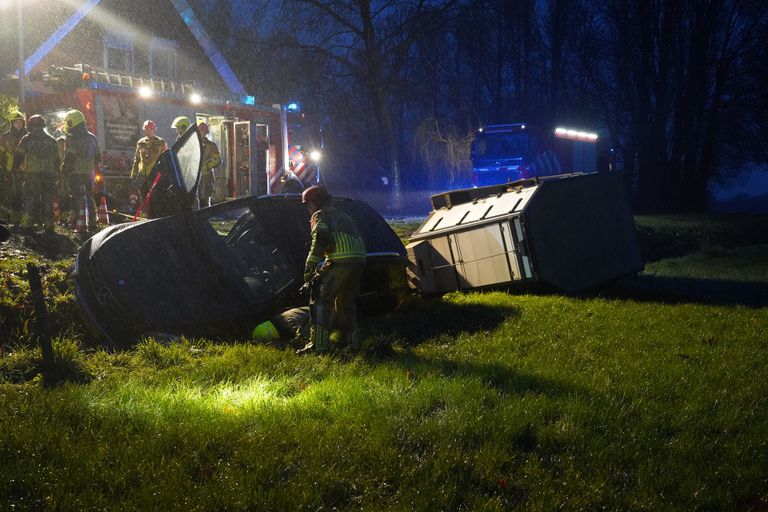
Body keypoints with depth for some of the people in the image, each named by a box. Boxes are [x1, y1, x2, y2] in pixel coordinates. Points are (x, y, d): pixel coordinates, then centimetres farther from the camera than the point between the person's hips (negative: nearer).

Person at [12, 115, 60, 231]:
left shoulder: (26, 139, 2)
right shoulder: (51, 140, 10)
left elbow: (18, 156, 0)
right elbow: (57, 160, 13)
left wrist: (17, 171, 9)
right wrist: (56, 174, 20)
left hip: (31, 175, -2)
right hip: (49, 175, 2)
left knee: (29, 200, 3)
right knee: (48, 200, 7)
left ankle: (27, 223, -3)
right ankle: (48, 223, 5)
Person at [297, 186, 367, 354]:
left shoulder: (320, 216, 5)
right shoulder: (341, 215, 31)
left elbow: (319, 242, -11)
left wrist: (309, 268, -11)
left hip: (340, 261, -8)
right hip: (359, 262, 8)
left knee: (320, 298, -5)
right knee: (345, 301, 23)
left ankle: (319, 343, -14)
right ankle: (352, 341, 26)